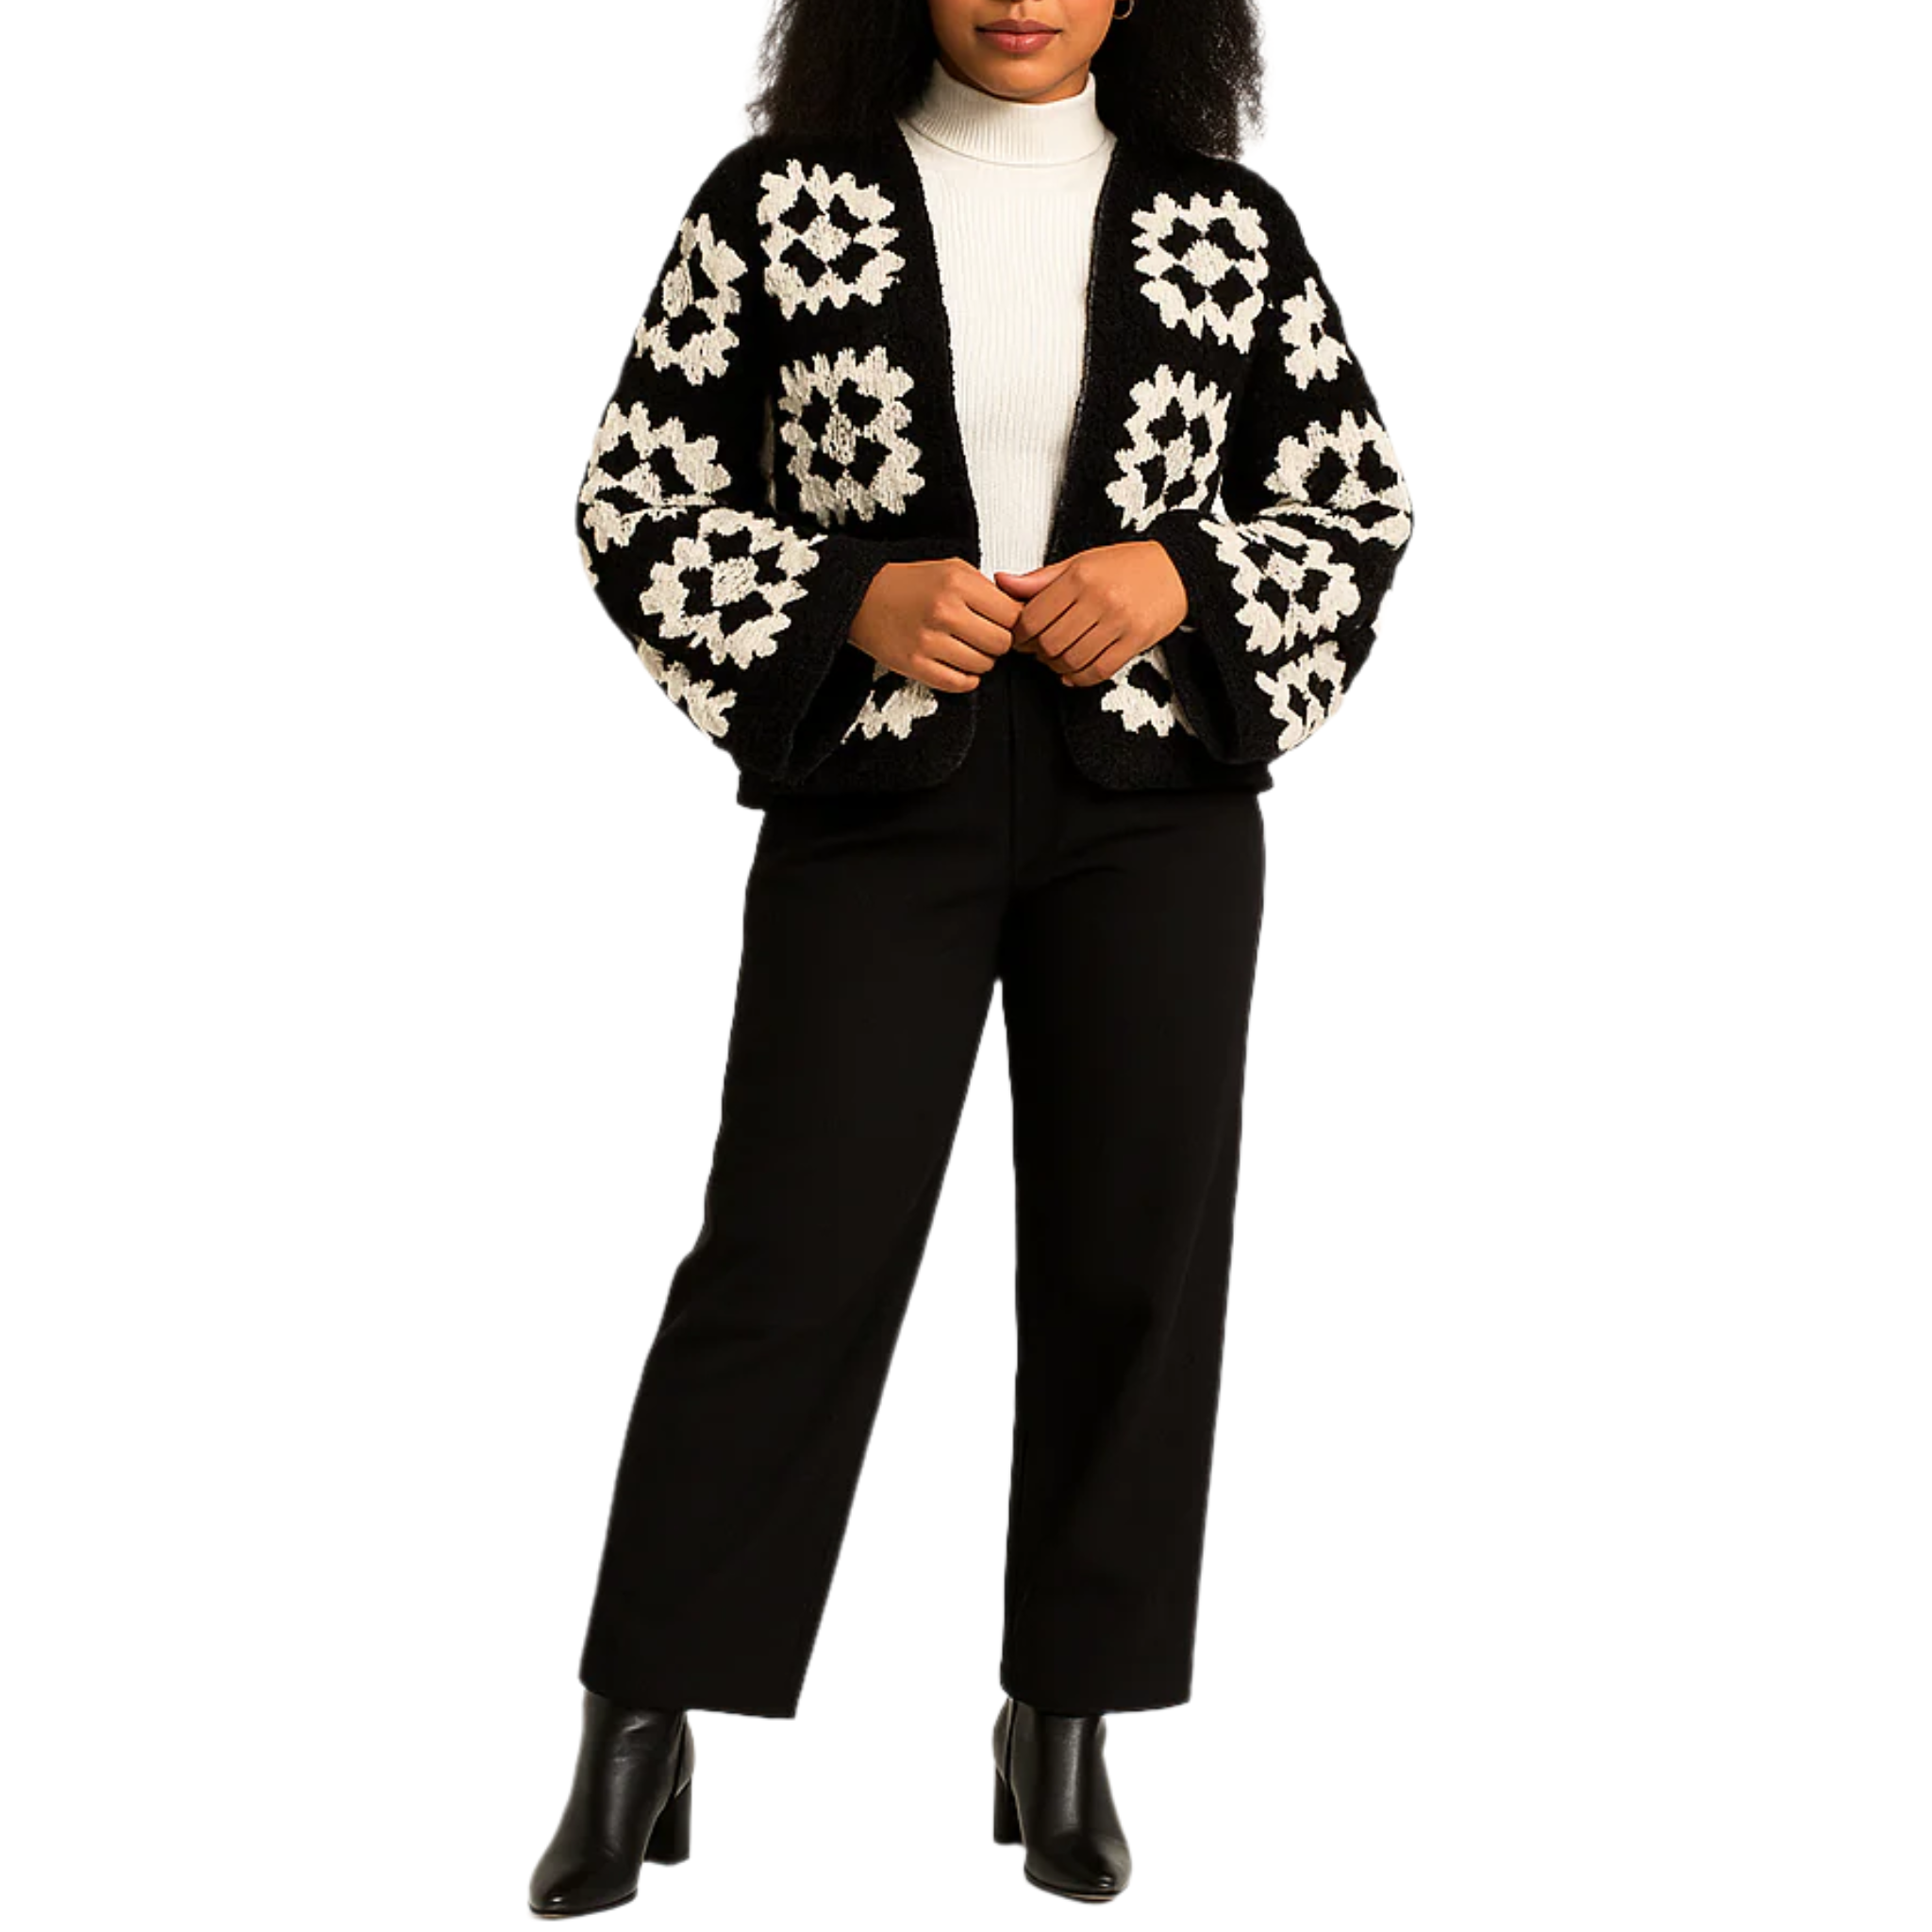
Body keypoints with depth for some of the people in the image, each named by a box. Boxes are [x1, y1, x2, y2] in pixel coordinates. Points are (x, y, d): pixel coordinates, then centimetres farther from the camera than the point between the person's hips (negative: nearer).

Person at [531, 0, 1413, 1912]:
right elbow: (640, 503, 4)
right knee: (793, 1250, -4)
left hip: (1155, 794, 2)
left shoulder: (1225, 226, 6)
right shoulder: (779, 200, 2)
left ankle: (1065, 1722, 19)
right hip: (873, 788, -2)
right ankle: (640, 1731, 9)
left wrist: (1180, 579, -8)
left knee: (1132, 1253, 4)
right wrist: (852, 602, -12)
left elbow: (1358, 509, 11)